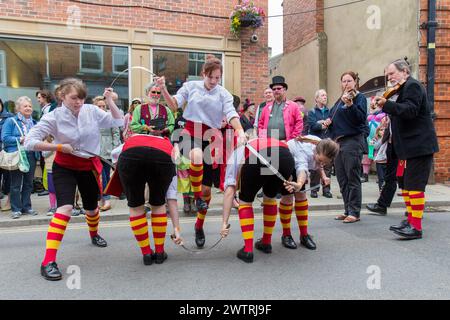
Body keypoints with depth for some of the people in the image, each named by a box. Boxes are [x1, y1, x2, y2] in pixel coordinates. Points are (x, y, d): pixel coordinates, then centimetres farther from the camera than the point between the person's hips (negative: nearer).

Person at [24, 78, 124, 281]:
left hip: (89, 166, 3)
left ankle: (94, 234, 52)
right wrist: (59, 146, -22)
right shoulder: (55, 117, -15)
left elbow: (118, 122, -8)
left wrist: (110, 101, -16)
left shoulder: (92, 111, -8)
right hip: (64, 167, -3)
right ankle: (48, 261, -17)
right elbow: (30, 142, -18)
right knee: (65, 207, -23)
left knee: (91, 208, 18)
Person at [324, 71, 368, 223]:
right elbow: (334, 117, 30)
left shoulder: (359, 97, -1)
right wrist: (329, 121, 9)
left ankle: (354, 212, 3)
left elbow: (361, 117, -17)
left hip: (352, 142, -8)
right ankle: (348, 210, 19)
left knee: (353, 178, -5)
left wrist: (350, 104, -30)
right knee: (342, 179, 10)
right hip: (338, 142, 8)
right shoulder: (340, 100, 20)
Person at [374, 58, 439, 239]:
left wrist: (386, 105, -32)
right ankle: (411, 220, 24)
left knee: (414, 185, -8)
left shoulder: (412, 86, -9)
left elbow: (410, 110, -24)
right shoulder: (405, 89, 20)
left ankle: (416, 227, -3)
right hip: (410, 147, 10)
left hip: (419, 146, -10)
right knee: (404, 184, 14)